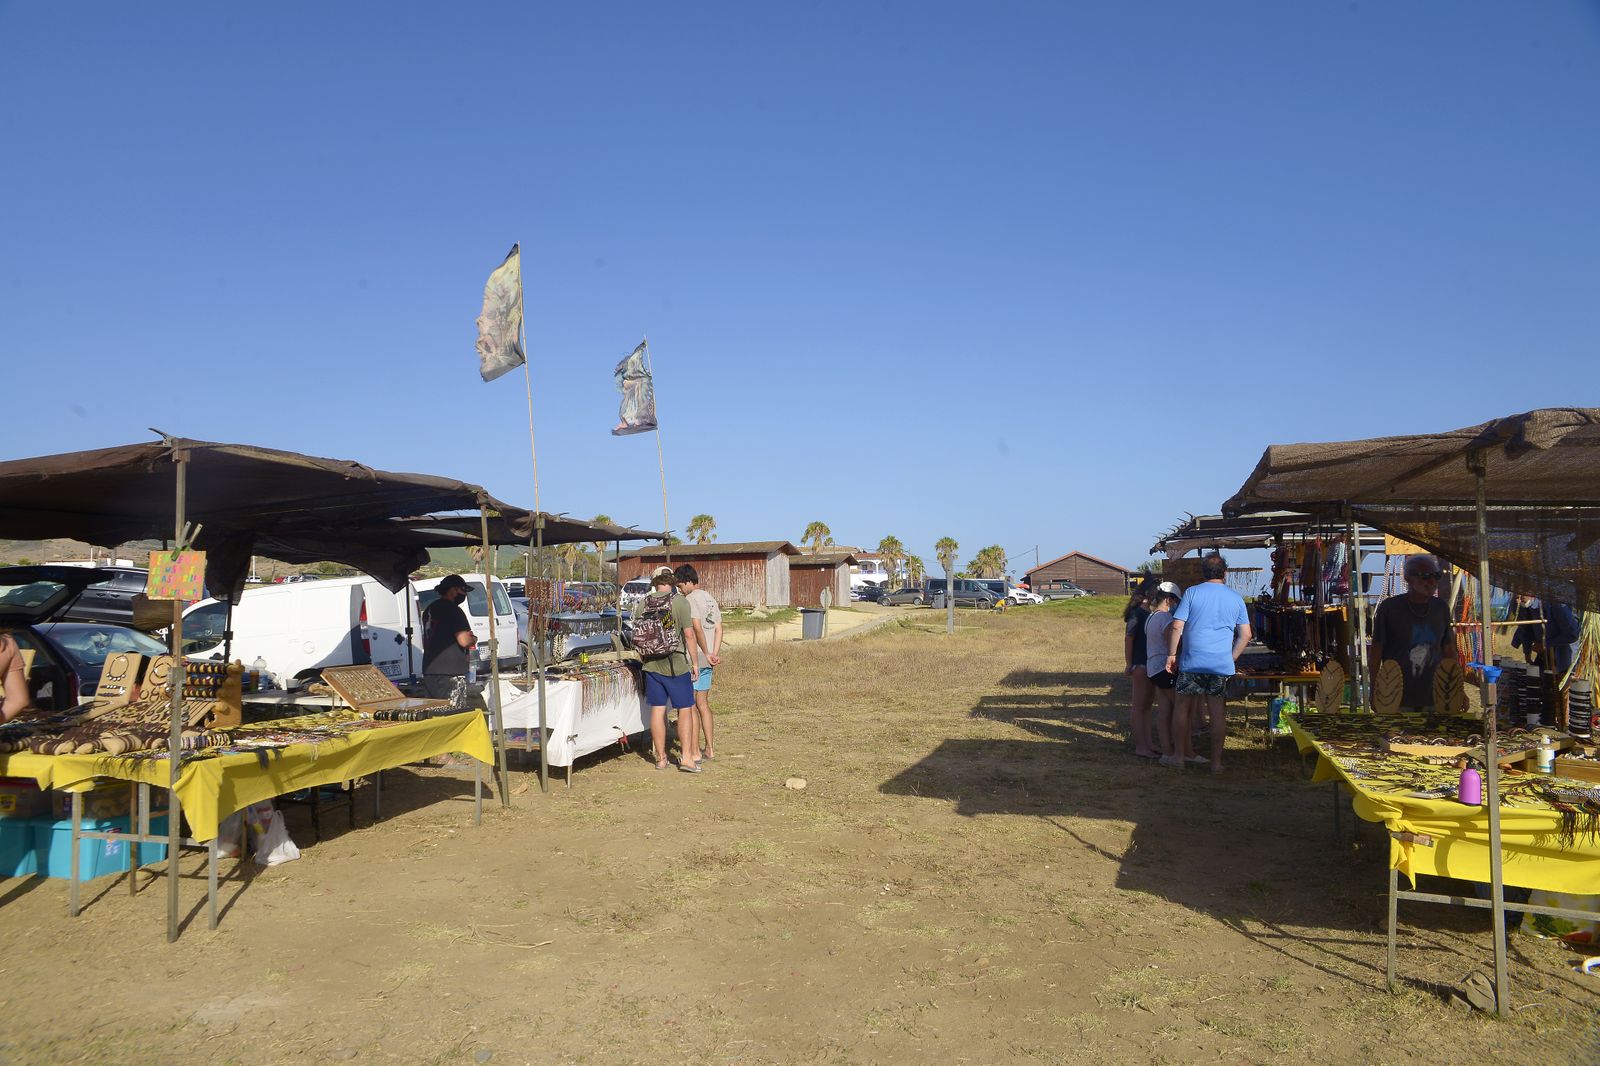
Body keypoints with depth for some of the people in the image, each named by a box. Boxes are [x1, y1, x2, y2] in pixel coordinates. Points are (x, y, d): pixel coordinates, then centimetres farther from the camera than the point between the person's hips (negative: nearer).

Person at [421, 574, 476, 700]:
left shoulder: (429, 610, 15)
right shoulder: (453, 610, -13)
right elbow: (464, 641, -22)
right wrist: (474, 639, 1)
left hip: (428, 672, 9)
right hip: (449, 675, -9)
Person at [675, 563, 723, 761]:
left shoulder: (690, 599, -12)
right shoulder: (711, 599, 15)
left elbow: (697, 628, -23)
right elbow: (718, 628, 10)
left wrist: (706, 653, -16)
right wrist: (715, 654, 2)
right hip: (707, 661, 8)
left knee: (690, 706, 1)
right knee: (703, 704, 15)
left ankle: (695, 751, 4)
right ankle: (710, 748, 17)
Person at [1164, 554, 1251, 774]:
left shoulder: (1192, 593, 0)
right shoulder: (1236, 598, 8)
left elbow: (1176, 627, -5)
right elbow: (1245, 634, 8)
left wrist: (1171, 654, 3)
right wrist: (1232, 657, 16)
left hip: (1192, 661, -2)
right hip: (1222, 664, 2)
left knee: (1182, 706, 11)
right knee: (1218, 713, 6)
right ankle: (1216, 761, 8)